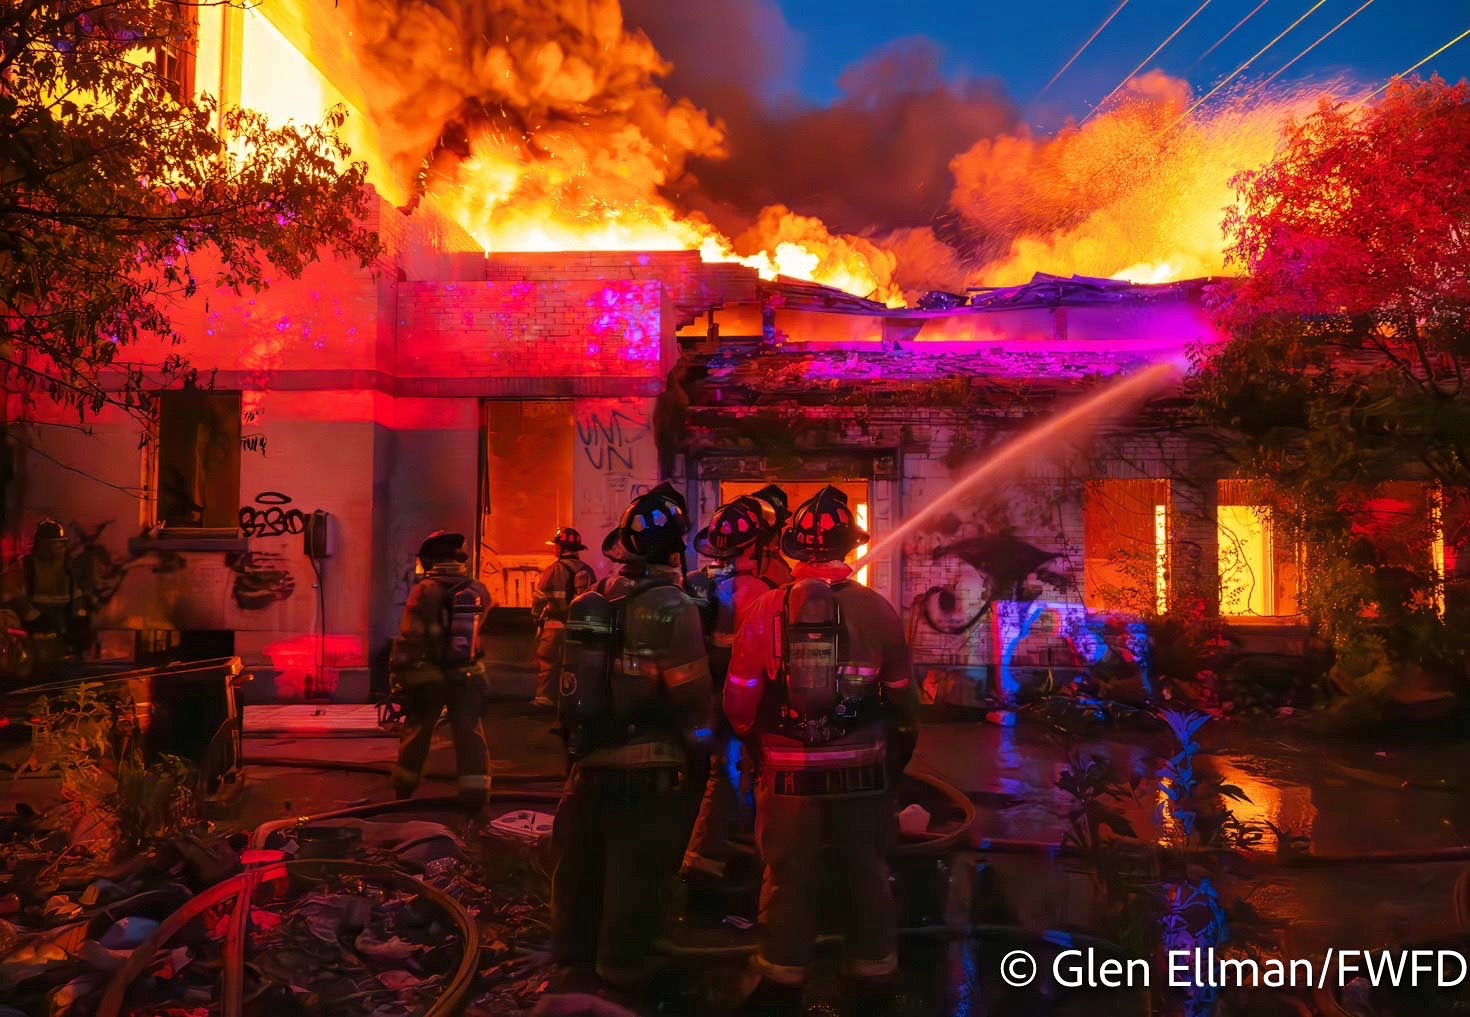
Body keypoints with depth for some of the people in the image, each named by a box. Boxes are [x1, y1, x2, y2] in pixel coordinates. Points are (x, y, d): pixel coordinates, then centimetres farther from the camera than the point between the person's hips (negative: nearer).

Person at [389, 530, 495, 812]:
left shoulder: (424, 591, -13)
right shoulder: (479, 591, -2)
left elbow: (409, 638, -14)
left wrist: (399, 673, -6)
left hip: (428, 676, -2)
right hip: (469, 675, 2)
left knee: (417, 732, 14)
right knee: (469, 733, 6)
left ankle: (403, 791, 30)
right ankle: (475, 793, 0)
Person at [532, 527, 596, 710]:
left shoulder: (554, 569, -12)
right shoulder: (587, 570, 4)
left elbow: (539, 598, -8)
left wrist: (537, 616, 8)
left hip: (555, 625, -5)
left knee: (547, 662, 4)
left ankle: (545, 698, 4)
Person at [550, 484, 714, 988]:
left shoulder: (594, 602, 6)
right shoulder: (670, 606, -16)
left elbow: (576, 679, 13)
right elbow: (691, 695, -17)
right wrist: (699, 753, -6)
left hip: (592, 760, 7)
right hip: (649, 768, -7)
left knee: (584, 860, 21)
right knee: (639, 869, 7)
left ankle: (574, 945, 37)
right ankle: (623, 962, 19)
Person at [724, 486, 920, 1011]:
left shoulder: (766, 610, -9)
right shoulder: (878, 610, -8)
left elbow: (740, 698, -5)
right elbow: (902, 696, 0)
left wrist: (753, 740, 15)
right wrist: (899, 755, 17)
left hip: (789, 771, 0)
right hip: (863, 769, 1)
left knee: (787, 875, 14)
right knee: (866, 872, 17)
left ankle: (782, 974, 25)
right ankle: (874, 968, 31)